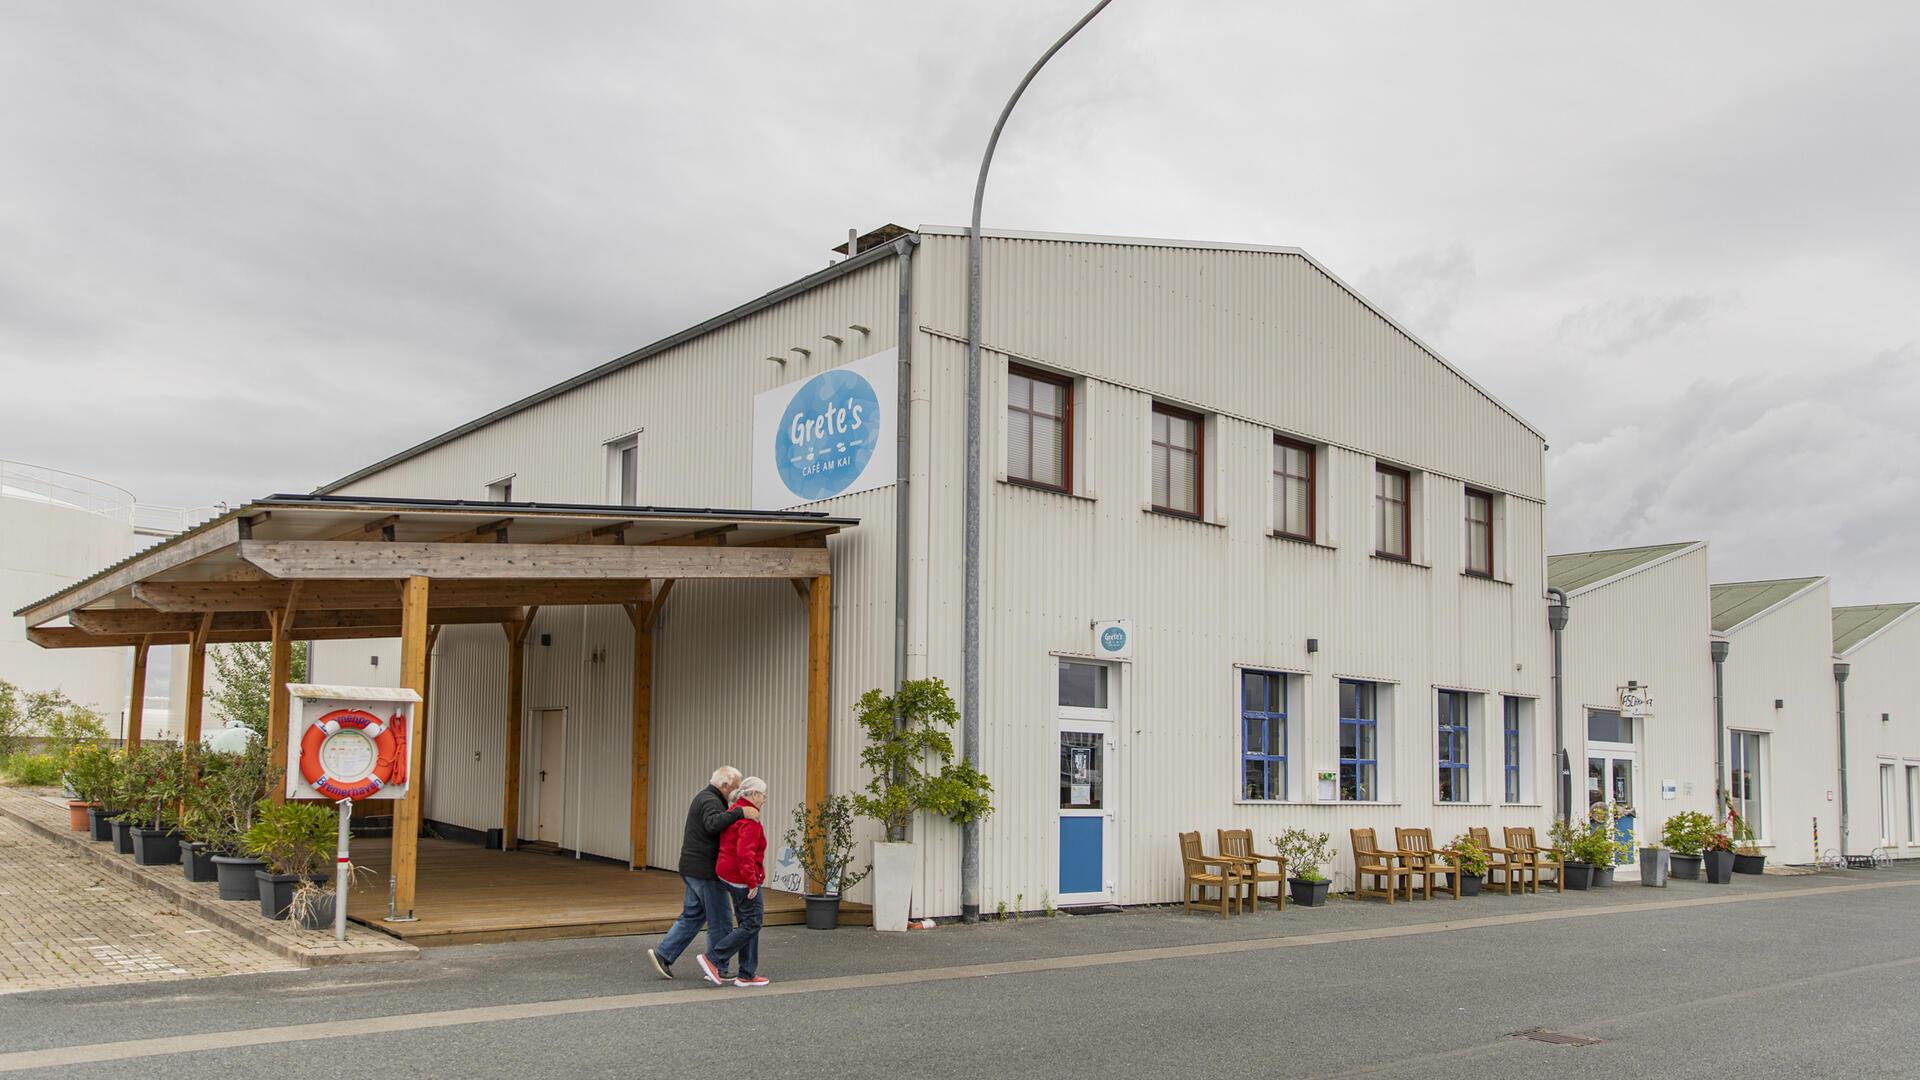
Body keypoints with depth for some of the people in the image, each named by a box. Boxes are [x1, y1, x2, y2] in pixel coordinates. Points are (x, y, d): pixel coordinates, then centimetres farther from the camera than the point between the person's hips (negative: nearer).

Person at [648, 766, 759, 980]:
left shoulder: (704, 797, 17)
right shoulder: (710, 801, -17)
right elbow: (713, 824, -38)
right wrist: (739, 812, -45)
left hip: (693, 869, 10)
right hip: (705, 871, -10)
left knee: (692, 916, 16)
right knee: (720, 920, 0)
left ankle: (663, 955, 11)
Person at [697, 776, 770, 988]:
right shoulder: (750, 819, -17)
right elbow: (745, 853, -26)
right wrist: (752, 882, -23)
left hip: (729, 875, 10)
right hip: (742, 877, -10)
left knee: (747, 924, 13)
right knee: (751, 925, -4)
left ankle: (747, 975, 15)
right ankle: (712, 959, -5)